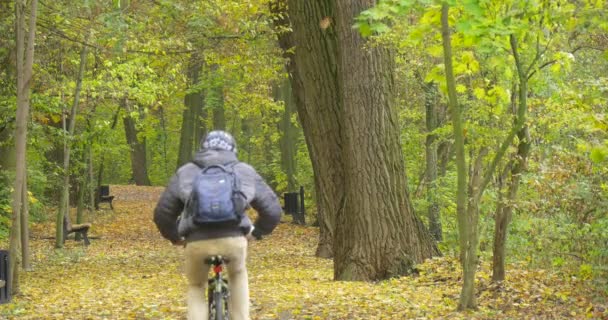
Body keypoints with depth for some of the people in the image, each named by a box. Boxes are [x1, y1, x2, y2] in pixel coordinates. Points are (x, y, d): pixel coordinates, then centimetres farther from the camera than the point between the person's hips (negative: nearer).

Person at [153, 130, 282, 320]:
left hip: (197, 241, 0)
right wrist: (256, 232, 39)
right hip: (234, 238, 0)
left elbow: (162, 213, 21)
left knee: (196, 287, 27)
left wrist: (175, 237, 39)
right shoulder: (245, 171, 22)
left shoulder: (185, 172, 22)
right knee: (238, 275, 34)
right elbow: (273, 210, 21)